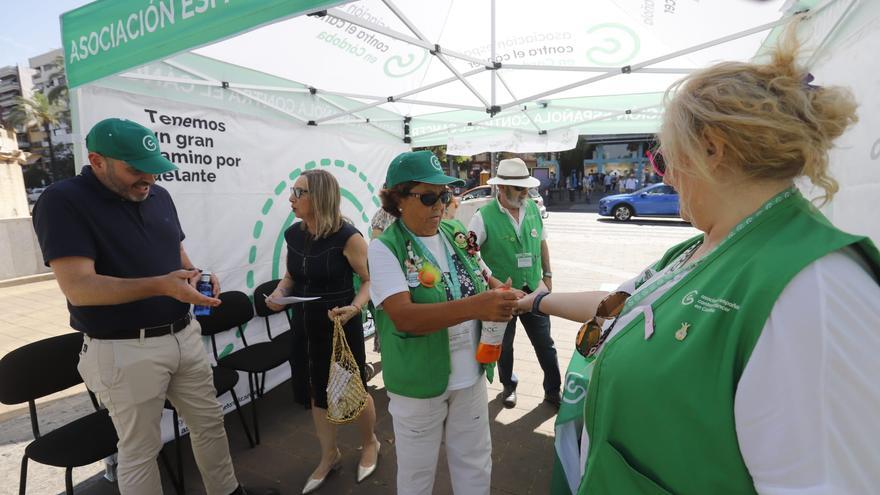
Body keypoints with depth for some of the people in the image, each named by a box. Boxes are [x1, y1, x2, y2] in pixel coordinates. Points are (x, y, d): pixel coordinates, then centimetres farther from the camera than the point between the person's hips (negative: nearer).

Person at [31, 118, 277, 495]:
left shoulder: (159, 196, 7)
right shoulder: (63, 202, -13)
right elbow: (79, 289, -22)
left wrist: (197, 277, -6)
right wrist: (161, 285, -33)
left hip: (184, 335, 7)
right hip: (124, 350, -6)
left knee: (210, 424, 18)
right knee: (140, 450, 10)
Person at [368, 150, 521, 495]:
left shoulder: (457, 234, 0)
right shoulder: (384, 248, -17)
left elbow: (486, 278, 11)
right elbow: (404, 317, -28)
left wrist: (503, 294, -12)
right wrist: (476, 306, -37)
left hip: (470, 374, 5)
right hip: (419, 382, -4)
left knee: (475, 464, 23)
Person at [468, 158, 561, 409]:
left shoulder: (533, 207, -3)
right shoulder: (484, 217, -18)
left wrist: (547, 274, 12)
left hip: (534, 289, 3)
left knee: (545, 344, 13)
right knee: (504, 346, 17)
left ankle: (553, 391, 33)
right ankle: (509, 386, 42)